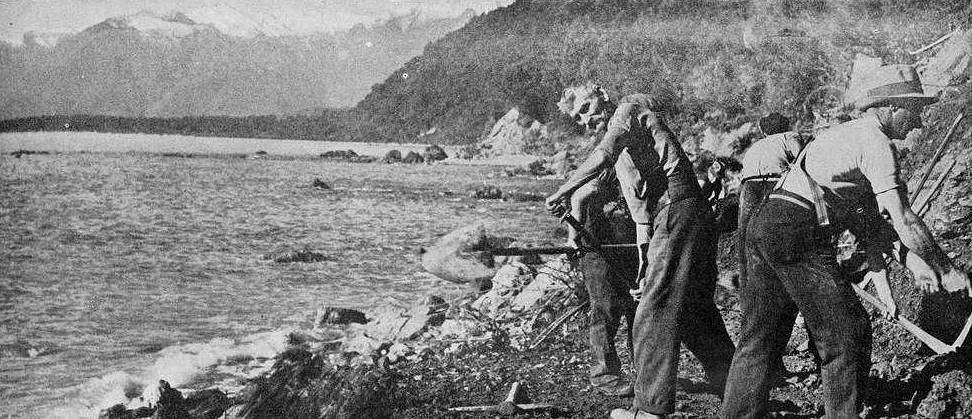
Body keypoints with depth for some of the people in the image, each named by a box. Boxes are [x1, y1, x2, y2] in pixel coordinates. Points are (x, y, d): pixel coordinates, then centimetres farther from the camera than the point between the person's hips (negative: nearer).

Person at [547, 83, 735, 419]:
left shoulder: (632, 108, 2)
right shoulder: (624, 156, 27)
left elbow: (602, 155, -18)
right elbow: (641, 211, 24)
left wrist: (563, 190, -15)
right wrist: (644, 269, 19)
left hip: (677, 212, -10)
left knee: (654, 313, -7)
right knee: (695, 313, 15)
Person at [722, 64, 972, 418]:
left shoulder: (846, 133, 26)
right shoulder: (875, 140, -4)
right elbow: (903, 220, -10)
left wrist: (918, 263, 26)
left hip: (762, 226, 9)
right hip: (799, 235, -9)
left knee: (756, 339, 11)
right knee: (848, 333, 2)